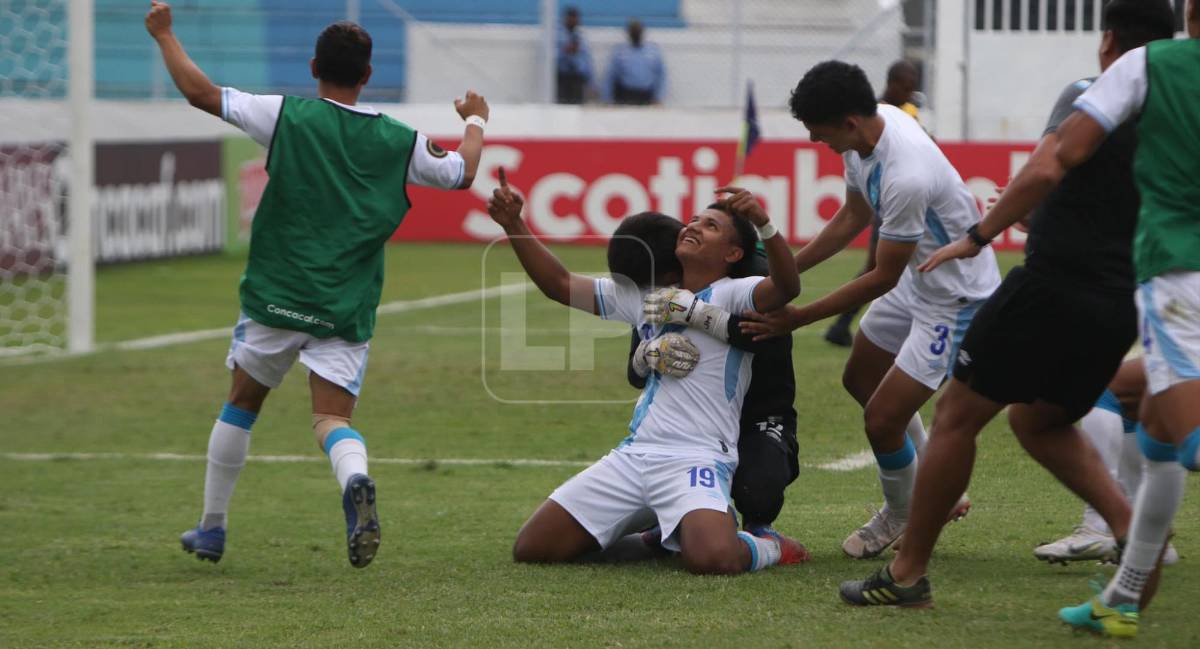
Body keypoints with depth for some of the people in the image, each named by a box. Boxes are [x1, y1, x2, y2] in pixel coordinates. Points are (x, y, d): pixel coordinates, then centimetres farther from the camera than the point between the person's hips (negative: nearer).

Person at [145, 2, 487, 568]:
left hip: (276, 297, -1)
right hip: (347, 310, 1)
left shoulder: (287, 116, -3)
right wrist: (476, 121, 40)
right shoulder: (400, 141, 4)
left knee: (241, 404, 18)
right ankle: (356, 480, -39)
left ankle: (211, 529, 28)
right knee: (333, 419, -3)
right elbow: (463, 173, 20)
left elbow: (199, 92, -3)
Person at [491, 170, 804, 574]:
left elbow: (786, 288, -22)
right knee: (530, 550, 0)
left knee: (713, 559, -36)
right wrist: (513, 226, 10)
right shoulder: (646, 297, 19)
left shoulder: (732, 296, 0)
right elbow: (560, 285, 21)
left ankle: (768, 548, 2)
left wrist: (764, 225, -38)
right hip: (633, 455, 7)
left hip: (696, 459, -7)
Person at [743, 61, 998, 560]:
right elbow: (854, 216, 9)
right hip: (918, 279, 10)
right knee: (861, 381, 24)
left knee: (883, 420, -9)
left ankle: (902, 515, 21)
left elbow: (883, 278, -25)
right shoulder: (868, 131, -9)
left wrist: (798, 318, -19)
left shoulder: (906, 177, -37)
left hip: (957, 298, -10)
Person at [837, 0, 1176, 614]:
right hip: (1123, 304, 7)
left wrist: (977, 237, -16)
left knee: (956, 415, 4)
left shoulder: (1089, 96, -5)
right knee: (1039, 421, 26)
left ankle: (907, 573, 6)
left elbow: (1045, 171, -22)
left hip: (1055, 282, -7)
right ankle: (1131, 529, 7)